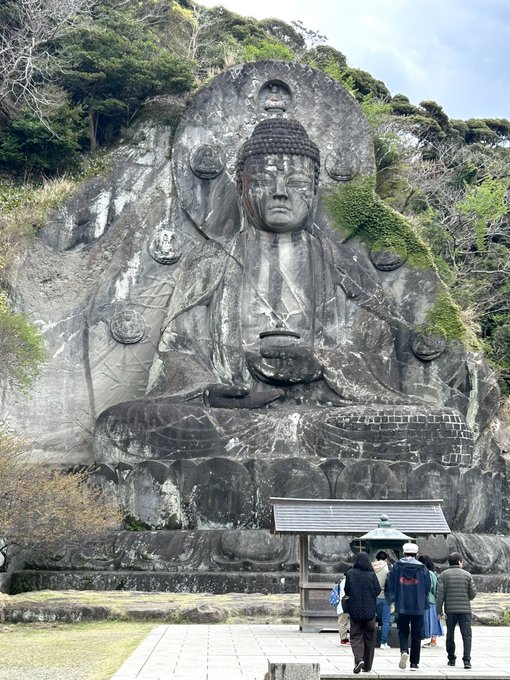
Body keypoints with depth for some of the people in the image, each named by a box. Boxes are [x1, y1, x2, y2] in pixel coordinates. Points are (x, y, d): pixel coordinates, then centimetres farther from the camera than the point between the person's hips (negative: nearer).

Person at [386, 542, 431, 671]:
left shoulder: (397, 566, -3)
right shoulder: (422, 568, 0)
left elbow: (390, 585, -3)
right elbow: (427, 588, 5)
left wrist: (391, 600, 11)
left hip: (402, 606, -1)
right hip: (418, 607, 1)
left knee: (403, 631, 13)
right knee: (416, 634, 9)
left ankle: (404, 651, -15)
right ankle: (414, 663, 11)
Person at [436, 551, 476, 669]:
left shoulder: (443, 575, 1)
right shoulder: (467, 575, 2)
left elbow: (440, 594, -4)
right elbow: (473, 594, 2)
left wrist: (439, 610, 0)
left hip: (450, 610, 1)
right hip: (465, 610, -1)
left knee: (450, 635, 13)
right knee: (466, 635, -1)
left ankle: (451, 659, 20)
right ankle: (467, 660, -12)